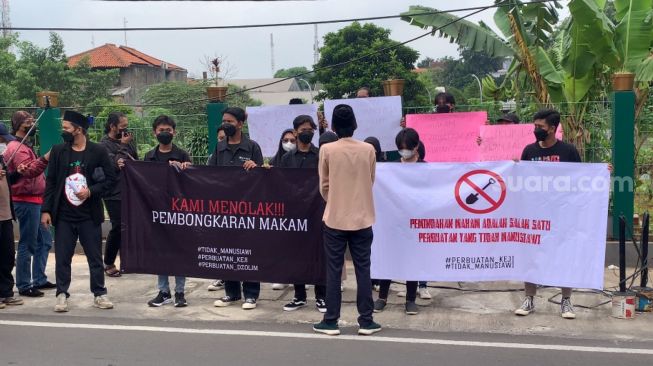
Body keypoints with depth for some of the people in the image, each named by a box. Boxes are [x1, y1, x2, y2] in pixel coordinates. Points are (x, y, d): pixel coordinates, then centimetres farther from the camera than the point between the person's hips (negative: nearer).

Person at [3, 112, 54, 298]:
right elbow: (29, 171, -29)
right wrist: (46, 159, -41)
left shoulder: (25, 146, 19)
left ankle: (39, 279, 22)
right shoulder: (16, 148, -14)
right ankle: (24, 286, 4)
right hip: (26, 201, -10)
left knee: (44, 241, 14)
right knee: (27, 244, -4)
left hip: (34, 200, 10)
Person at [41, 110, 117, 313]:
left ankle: (99, 294, 17)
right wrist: (46, 210, -1)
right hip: (63, 215, 2)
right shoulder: (58, 150, 4)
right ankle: (62, 295, 18)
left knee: (95, 257, 6)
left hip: (89, 215, -1)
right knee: (62, 258, 6)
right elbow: (50, 181, 5)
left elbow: (111, 179, -1)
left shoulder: (98, 151, -3)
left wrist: (91, 191, -14)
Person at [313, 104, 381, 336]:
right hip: (362, 218, 1)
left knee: (334, 271, 6)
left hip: (335, 218, -1)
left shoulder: (327, 150, -8)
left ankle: (331, 321, 11)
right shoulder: (368, 150, -3)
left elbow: (323, 186, 1)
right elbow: (371, 182, 9)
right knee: (363, 270, 7)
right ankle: (366, 321, 11)